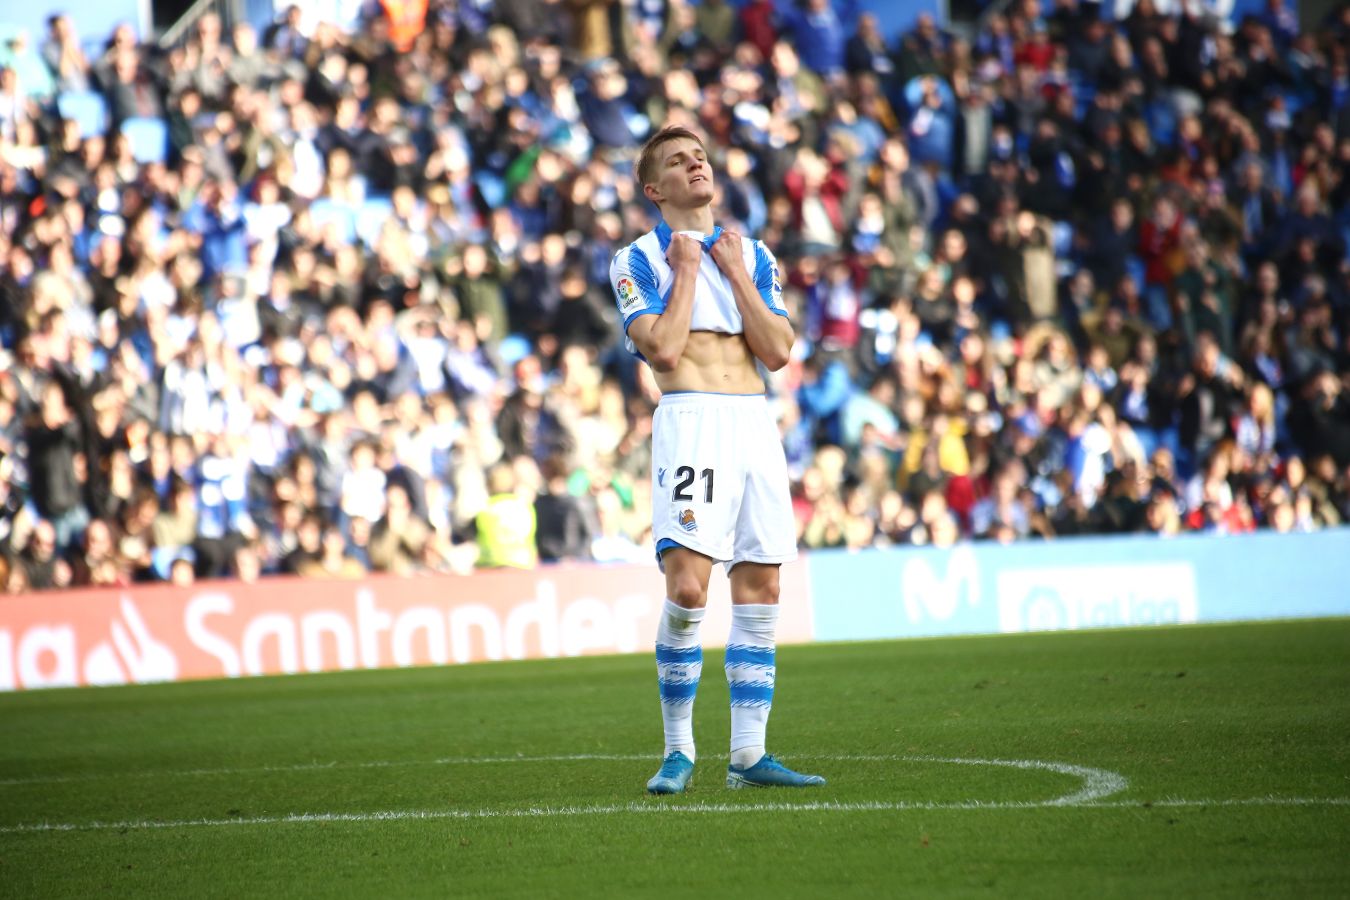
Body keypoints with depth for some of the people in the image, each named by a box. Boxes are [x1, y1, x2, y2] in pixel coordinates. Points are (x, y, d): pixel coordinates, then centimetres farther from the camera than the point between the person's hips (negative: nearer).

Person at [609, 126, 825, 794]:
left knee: (759, 590, 2)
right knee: (687, 588, -17)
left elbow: (777, 352, 6)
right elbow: (663, 349, -10)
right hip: (690, 420, -5)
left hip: (757, 425, 5)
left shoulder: (753, 256, 18)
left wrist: (735, 272, 2)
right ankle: (677, 750, -4)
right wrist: (686, 270, -2)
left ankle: (747, 753, 7)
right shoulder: (638, 260, 5)